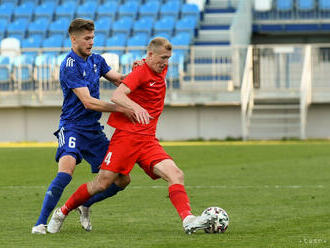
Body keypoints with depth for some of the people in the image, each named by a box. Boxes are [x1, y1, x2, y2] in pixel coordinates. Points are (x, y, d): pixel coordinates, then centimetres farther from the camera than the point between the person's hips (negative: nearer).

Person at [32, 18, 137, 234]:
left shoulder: (96, 60, 11)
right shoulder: (70, 66, -14)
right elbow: (88, 102, -21)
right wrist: (120, 108, -26)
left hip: (94, 129, 7)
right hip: (72, 127, -7)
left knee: (122, 180, 4)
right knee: (67, 169, -32)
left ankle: (85, 205, 26)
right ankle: (41, 223, -25)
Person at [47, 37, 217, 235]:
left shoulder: (162, 70, 13)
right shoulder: (141, 72, -10)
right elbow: (116, 96, -25)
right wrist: (135, 107, -41)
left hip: (149, 141, 7)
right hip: (127, 135, -7)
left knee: (176, 175, -15)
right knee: (102, 183, -4)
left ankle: (188, 220, -28)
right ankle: (62, 212, 15)